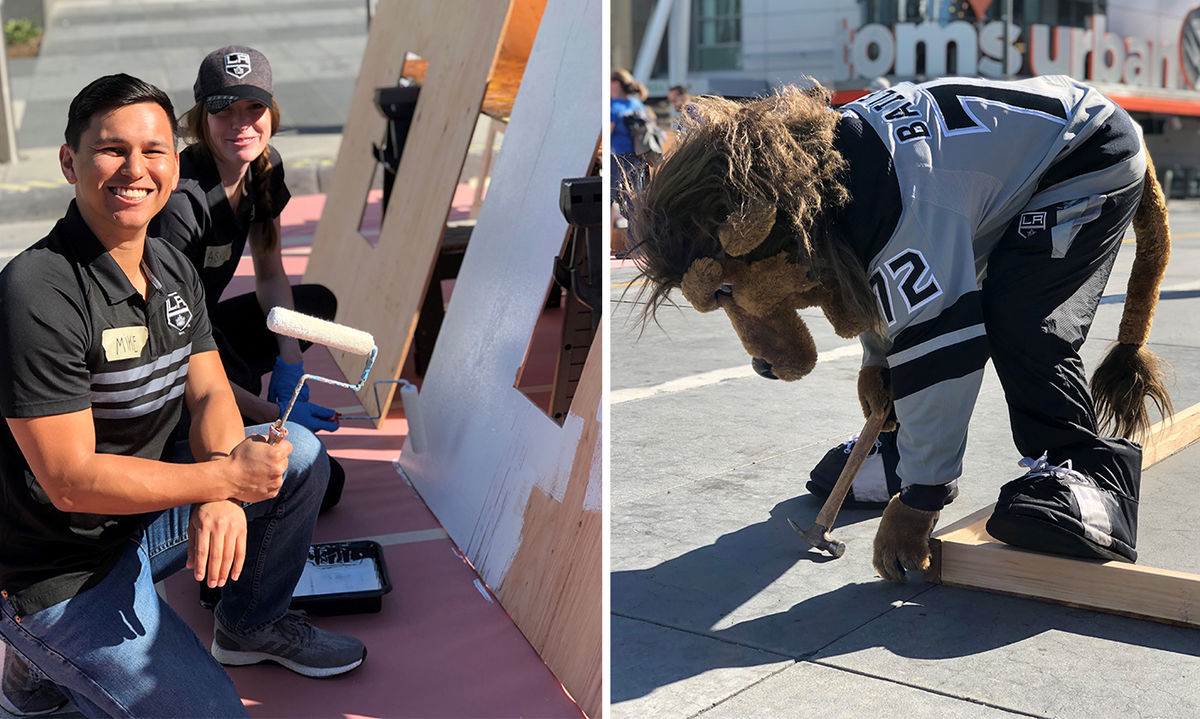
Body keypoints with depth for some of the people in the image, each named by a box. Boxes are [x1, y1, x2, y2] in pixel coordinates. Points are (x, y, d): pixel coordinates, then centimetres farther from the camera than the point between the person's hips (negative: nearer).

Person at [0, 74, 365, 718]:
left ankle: (252, 625, 22)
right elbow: (72, 481, -26)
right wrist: (225, 479, -23)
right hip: (60, 576, -8)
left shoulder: (172, 268, 2)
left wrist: (220, 497, -19)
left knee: (300, 454, 5)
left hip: (144, 516, 8)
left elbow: (210, 393, 1)